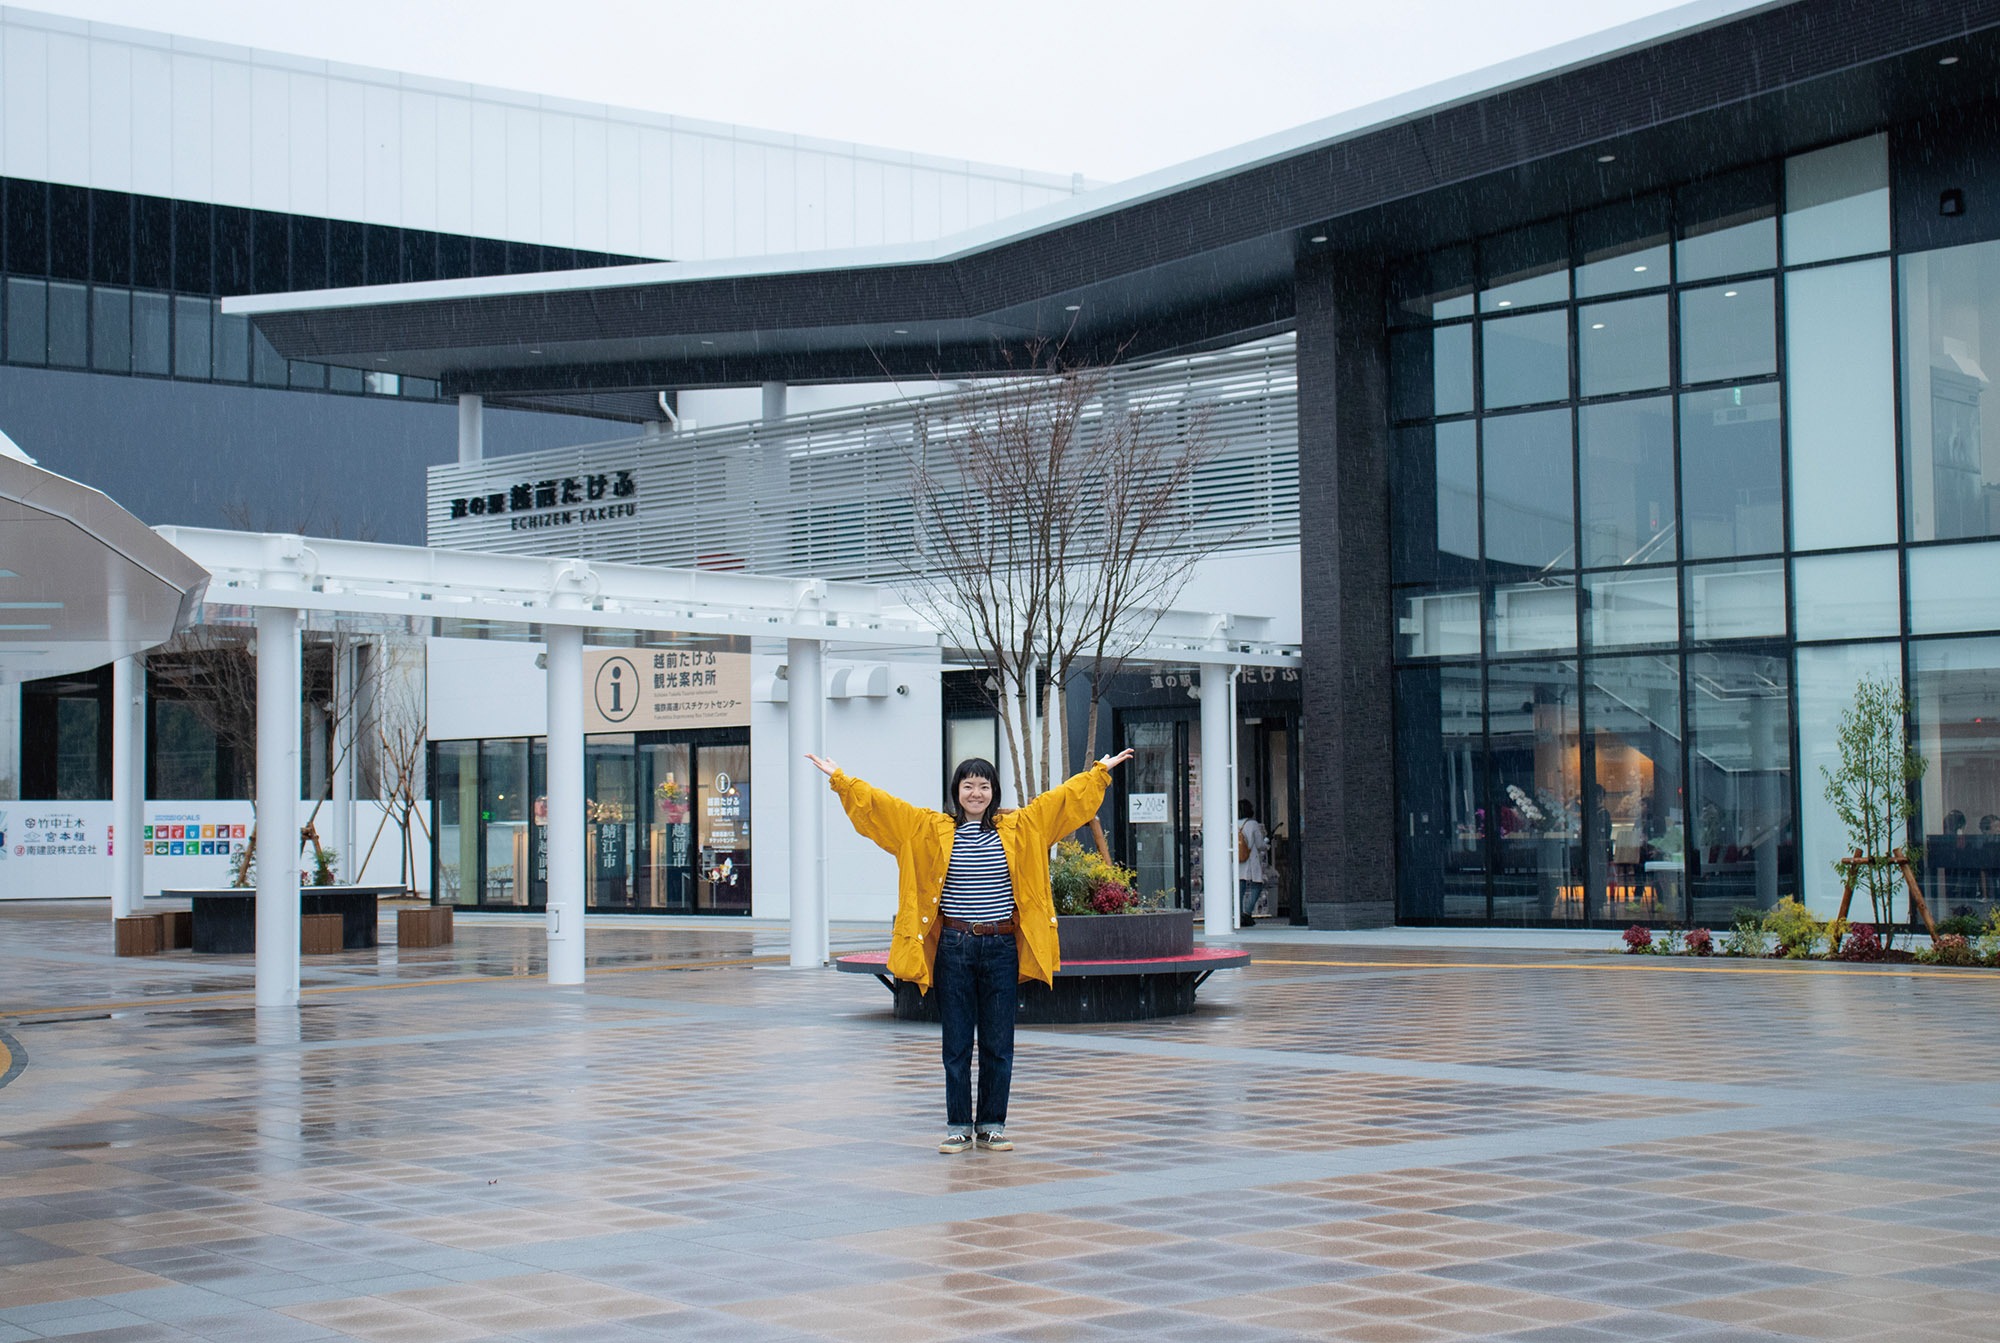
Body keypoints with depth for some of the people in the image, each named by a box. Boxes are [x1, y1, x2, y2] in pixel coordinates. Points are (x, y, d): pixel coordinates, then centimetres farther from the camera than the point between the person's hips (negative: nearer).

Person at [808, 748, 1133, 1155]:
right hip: (954, 949, -1)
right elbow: (880, 805, 3)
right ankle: (959, 1126, 12)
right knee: (956, 1044, 4)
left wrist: (1102, 770, 16)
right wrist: (840, 779, -1)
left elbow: (1064, 798, 13)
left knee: (998, 1044, 5)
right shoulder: (932, 829, 3)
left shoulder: (1019, 827, 6)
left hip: (1002, 949, 1)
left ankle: (992, 1125, 15)